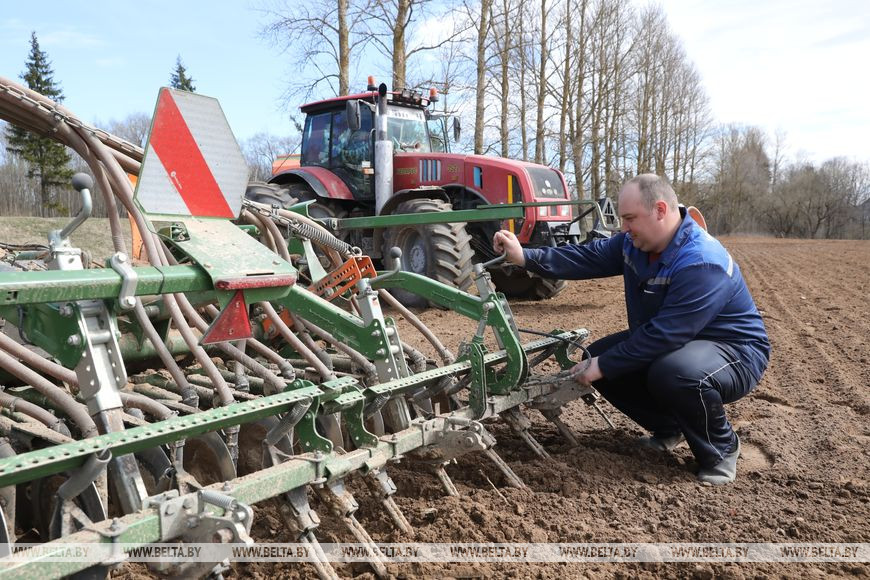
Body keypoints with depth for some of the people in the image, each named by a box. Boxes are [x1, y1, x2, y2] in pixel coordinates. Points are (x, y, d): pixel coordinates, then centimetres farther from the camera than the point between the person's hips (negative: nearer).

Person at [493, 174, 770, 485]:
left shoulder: (703, 264, -32)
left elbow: (665, 335, -34)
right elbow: (587, 258, -8)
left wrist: (604, 366, -28)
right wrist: (525, 257, -20)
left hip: (734, 352, -8)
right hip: (666, 343, 9)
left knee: (674, 372, -40)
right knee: (598, 355, -3)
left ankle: (721, 448, -7)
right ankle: (669, 427, 16)